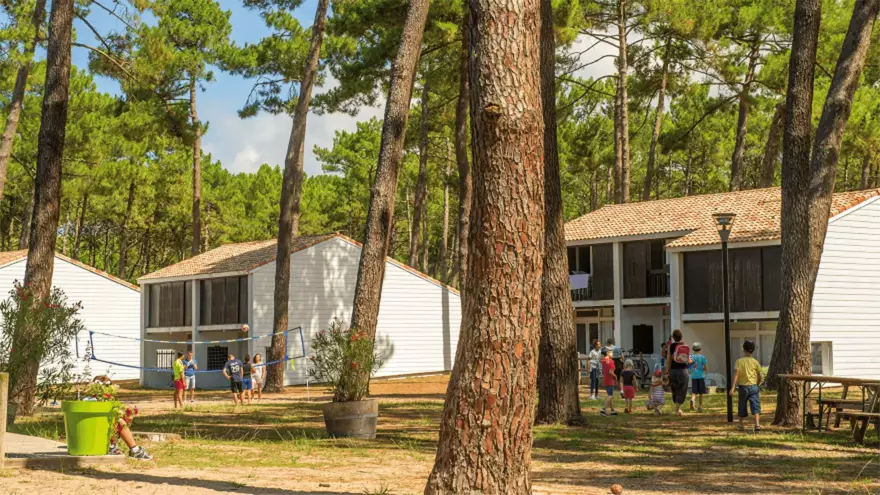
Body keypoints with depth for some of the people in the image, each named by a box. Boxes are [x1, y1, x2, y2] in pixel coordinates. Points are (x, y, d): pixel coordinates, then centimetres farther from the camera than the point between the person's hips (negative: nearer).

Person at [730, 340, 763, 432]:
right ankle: (757, 424, -23)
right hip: (753, 386, -1)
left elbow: (736, 374, -11)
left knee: (742, 406, 15)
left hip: (743, 387, 1)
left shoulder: (739, 361, -1)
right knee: (755, 406, -6)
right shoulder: (755, 362, 1)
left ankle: (741, 425, 26)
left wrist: (732, 388, -14)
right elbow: (760, 377, 5)